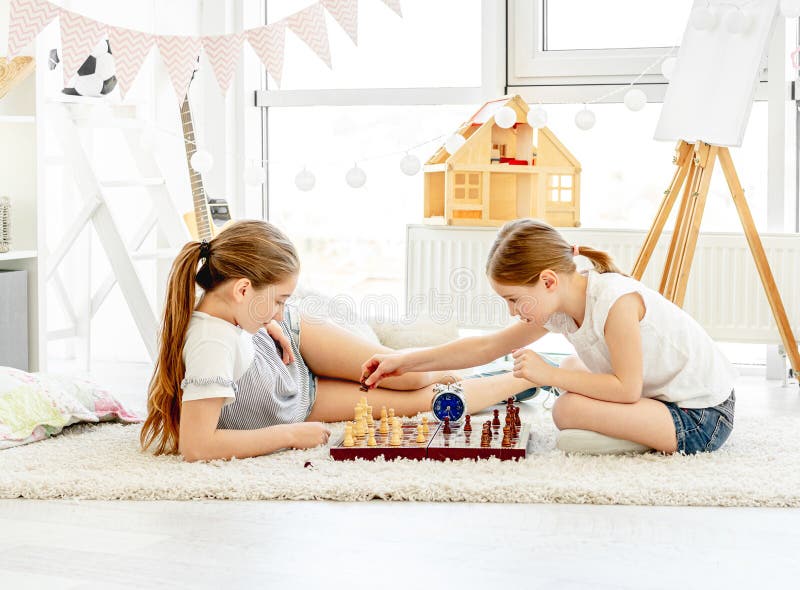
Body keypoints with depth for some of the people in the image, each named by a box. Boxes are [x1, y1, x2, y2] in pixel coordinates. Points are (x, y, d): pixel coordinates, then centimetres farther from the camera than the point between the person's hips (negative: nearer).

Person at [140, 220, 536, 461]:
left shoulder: (223, 303, -24)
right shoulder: (212, 344, -47)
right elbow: (196, 446, -49)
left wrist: (268, 322, -15)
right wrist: (291, 435, -38)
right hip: (290, 413, -5)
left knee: (411, 378, 2)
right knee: (418, 400, -1)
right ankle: (518, 380, 20)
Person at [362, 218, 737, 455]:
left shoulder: (617, 301, -27)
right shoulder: (559, 306, 0)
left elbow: (627, 389, -29)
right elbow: (487, 346, 6)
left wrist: (550, 375, -22)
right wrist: (405, 362, 3)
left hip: (703, 420, -9)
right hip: (667, 392, 9)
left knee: (568, 410, -24)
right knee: (572, 368, 21)